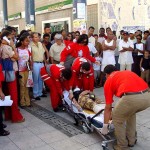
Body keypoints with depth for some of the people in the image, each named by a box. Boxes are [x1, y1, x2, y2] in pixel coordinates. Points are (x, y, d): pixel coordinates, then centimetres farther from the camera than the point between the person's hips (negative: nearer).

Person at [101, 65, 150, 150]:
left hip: (131, 97, -6)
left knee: (117, 118, 22)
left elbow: (108, 108, 23)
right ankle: (131, 140, 44)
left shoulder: (108, 81, 21)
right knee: (131, 112, 36)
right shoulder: (128, 72, 36)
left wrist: (105, 126, 36)